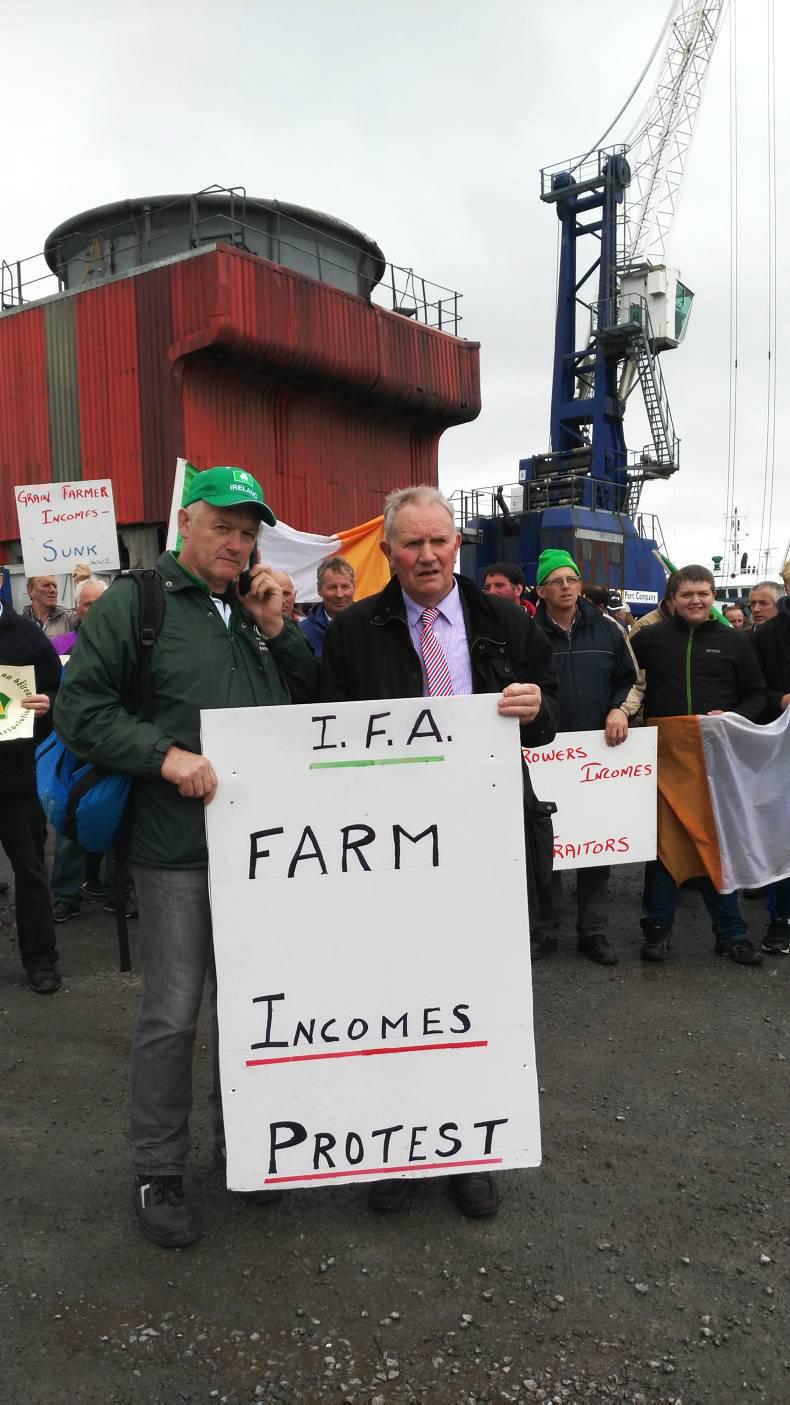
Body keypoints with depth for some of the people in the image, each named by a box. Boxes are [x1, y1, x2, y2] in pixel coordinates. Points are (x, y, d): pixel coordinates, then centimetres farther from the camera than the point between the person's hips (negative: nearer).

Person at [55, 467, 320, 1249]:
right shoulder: (134, 604, -3)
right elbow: (80, 708, -9)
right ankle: (157, 1173, 24)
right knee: (172, 1015, 4)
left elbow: (314, 706, 12)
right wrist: (168, 755, -20)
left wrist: (277, 629, -1)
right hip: (177, 848, -5)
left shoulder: (256, 611, 14)